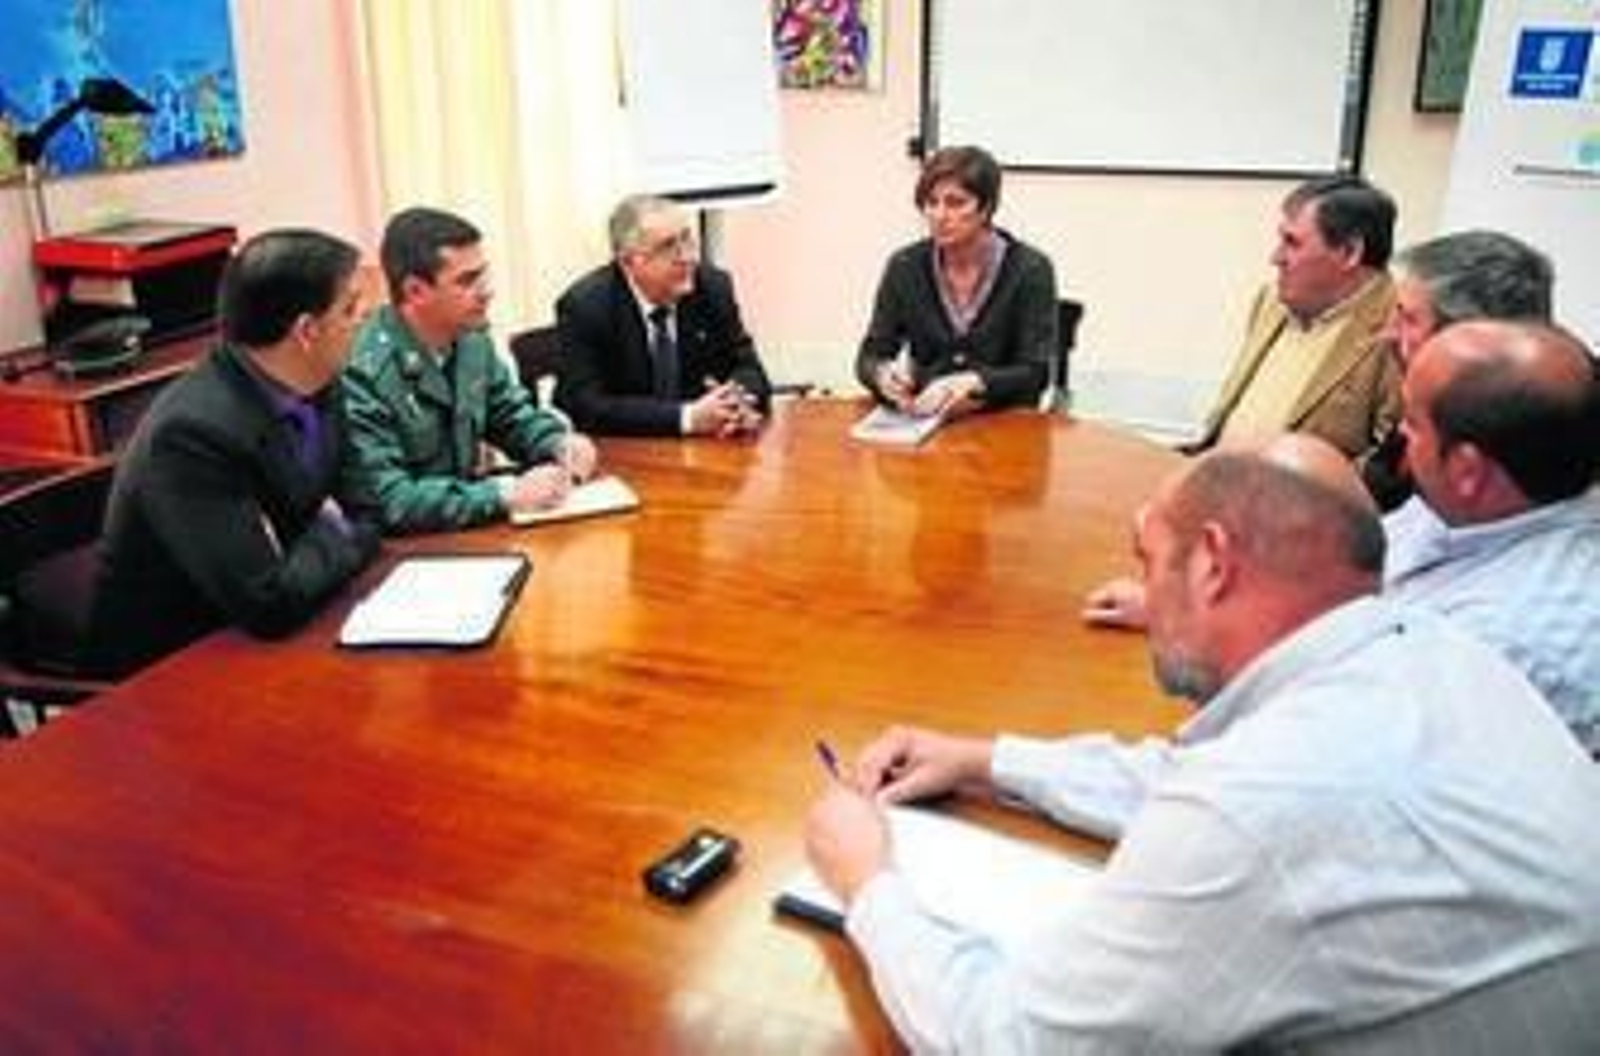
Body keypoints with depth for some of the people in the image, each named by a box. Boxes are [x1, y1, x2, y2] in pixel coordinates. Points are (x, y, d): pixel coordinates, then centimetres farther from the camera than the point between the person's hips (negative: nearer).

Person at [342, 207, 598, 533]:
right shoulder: (362, 374, -23)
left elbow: (512, 414, 15)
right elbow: (386, 501, -26)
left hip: (468, 526, 7)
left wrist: (561, 444, -6)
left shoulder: (471, 337, 0)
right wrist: (507, 494, -30)